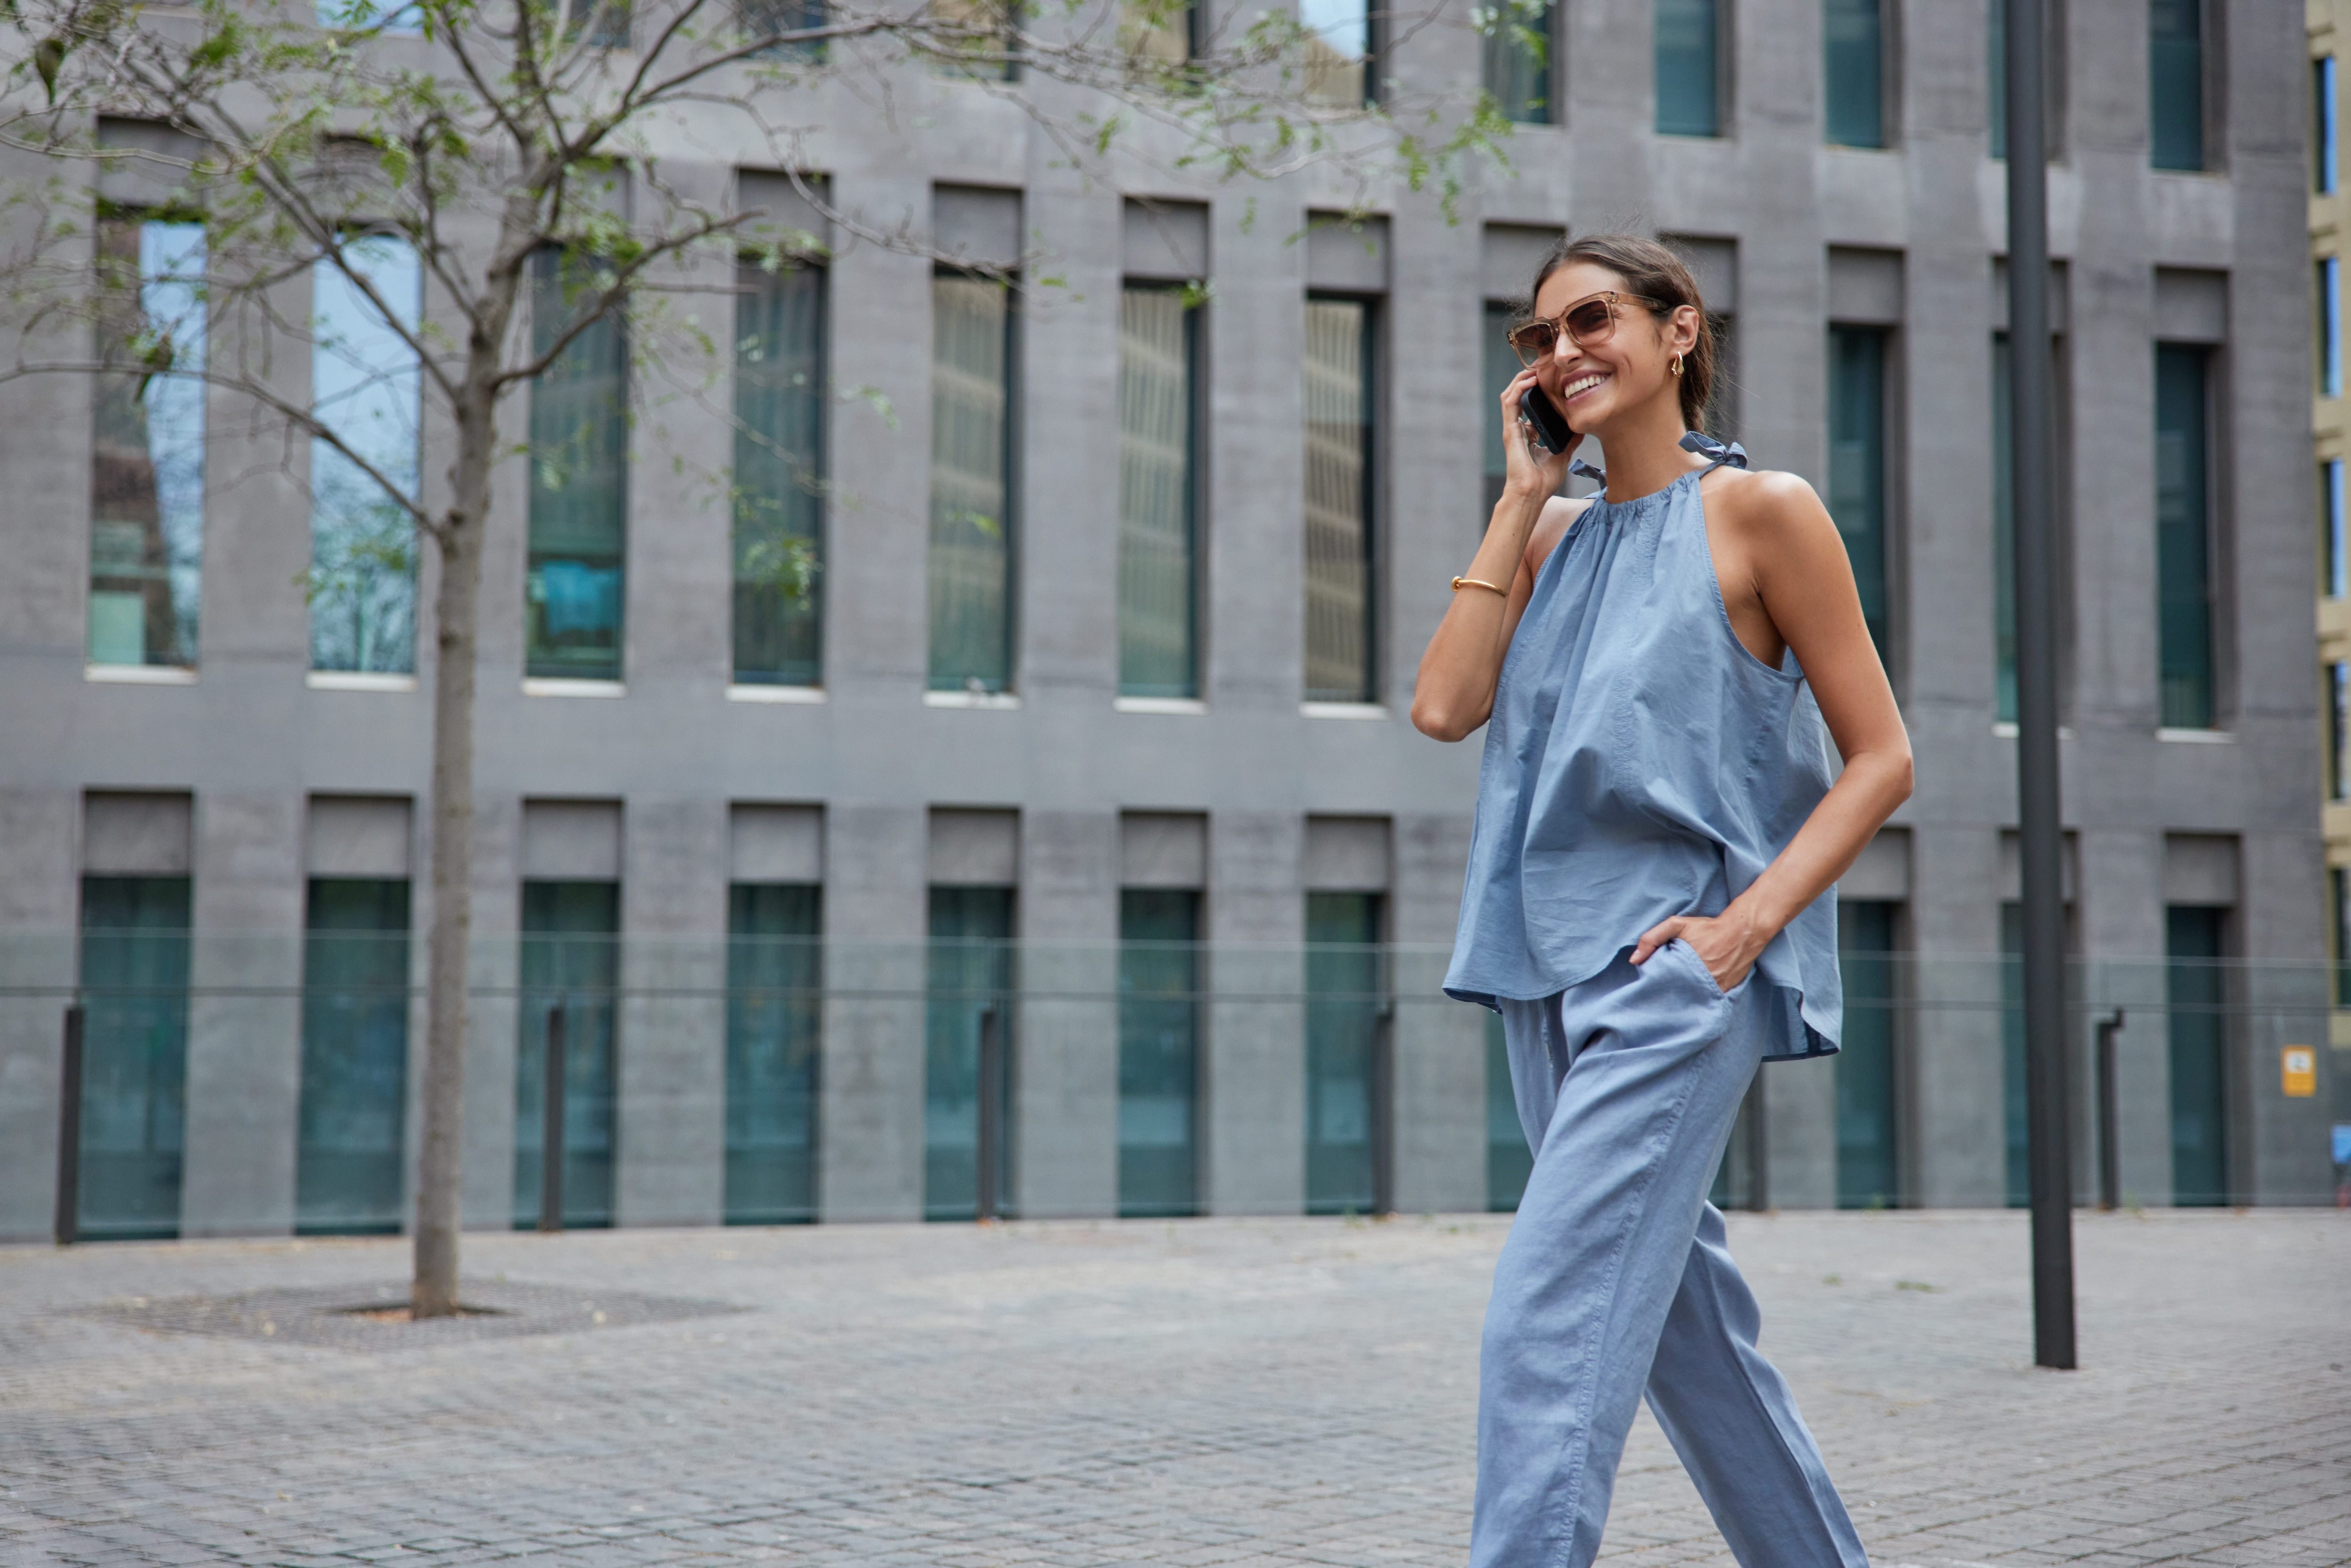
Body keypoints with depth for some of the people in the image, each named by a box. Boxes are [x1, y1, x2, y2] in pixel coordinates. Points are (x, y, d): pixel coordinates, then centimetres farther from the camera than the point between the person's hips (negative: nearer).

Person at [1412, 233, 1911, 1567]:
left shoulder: (1757, 510, -2)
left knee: (1553, 1319, -17)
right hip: (1552, 971, 7)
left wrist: (1749, 920, -16)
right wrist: (1522, 501, 4)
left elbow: (1881, 757, -3)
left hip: (1679, 968, -7)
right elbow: (1445, 705, 0)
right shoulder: (1555, 533, 16)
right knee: (1679, 1316, 14)